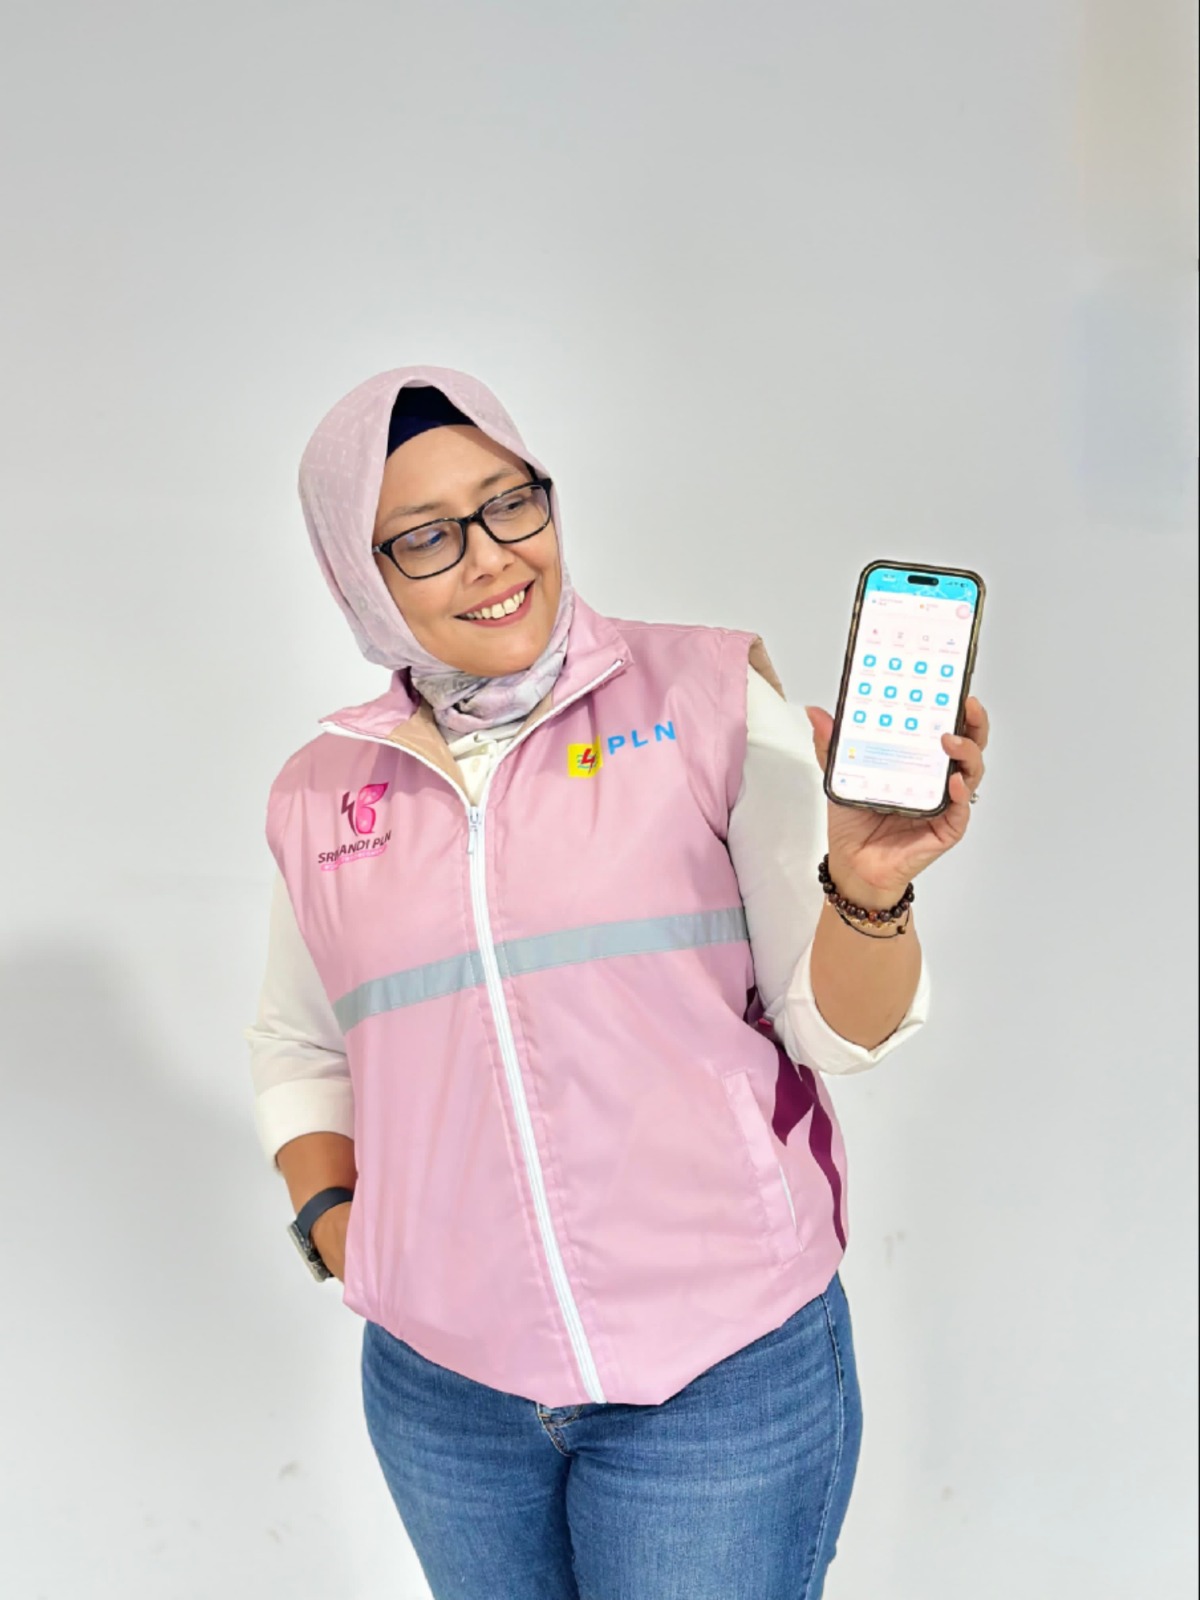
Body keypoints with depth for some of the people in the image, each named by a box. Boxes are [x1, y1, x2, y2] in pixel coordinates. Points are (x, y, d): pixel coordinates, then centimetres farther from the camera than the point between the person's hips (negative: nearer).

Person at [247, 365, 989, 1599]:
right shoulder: (320, 793, 2)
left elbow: (840, 1031, -8)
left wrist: (865, 889, -27)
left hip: (727, 1371, -3)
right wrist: (328, 1217, 1)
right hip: (440, 1391, 4)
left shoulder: (709, 697, -8)